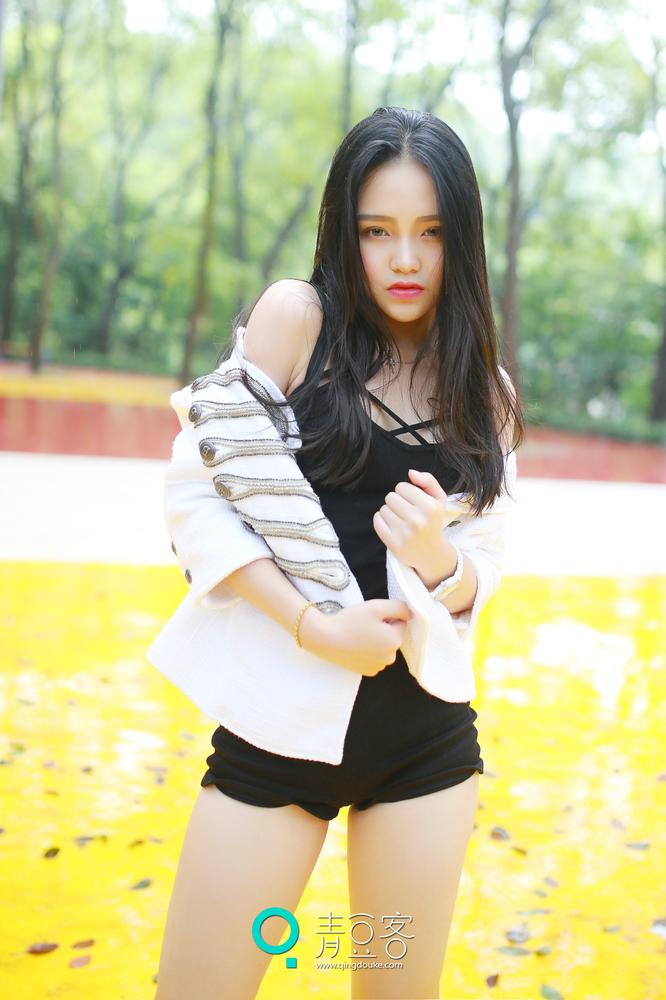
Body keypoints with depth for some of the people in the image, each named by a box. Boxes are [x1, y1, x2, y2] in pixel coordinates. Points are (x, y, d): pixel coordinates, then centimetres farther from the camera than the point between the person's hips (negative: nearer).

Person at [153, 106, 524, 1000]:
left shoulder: (487, 389, 7)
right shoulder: (298, 316, -4)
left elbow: (471, 588, 8)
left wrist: (438, 562, -15)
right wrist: (314, 623, -18)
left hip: (427, 738, 3)